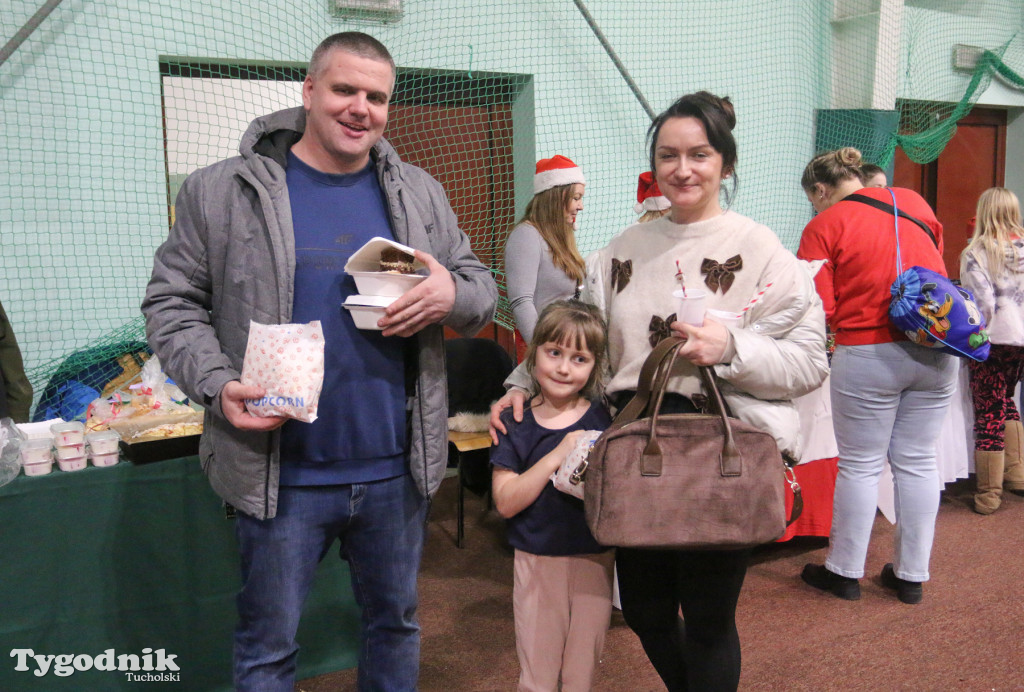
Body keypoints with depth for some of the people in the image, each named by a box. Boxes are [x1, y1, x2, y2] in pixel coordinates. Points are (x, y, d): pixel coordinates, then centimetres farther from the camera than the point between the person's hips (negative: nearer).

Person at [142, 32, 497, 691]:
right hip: (280, 474, -2)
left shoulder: (420, 193, 6)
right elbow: (173, 302, 0)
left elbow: (482, 287, 10)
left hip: (397, 469, 3)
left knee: (396, 622, 21)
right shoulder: (221, 192, -3)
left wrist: (452, 295, -14)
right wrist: (218, 384, -17)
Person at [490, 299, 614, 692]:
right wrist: (558, 454, -22)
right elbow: (506, 502, -13)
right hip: (537, 560, -1)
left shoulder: (605, 419, -3)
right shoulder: (516, 424, -6)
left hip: (595, 560, 1)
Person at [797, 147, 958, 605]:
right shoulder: (915, 202, 10)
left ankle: (844, 572, 20)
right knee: (917, 462, 12)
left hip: (869, 355, -5)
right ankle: (911, 576, 23)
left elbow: (818, 310, -11)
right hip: (935, 352, 5)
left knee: (860, 465, 6)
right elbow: (939, 272, 19)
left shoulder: (824, 226, -6)